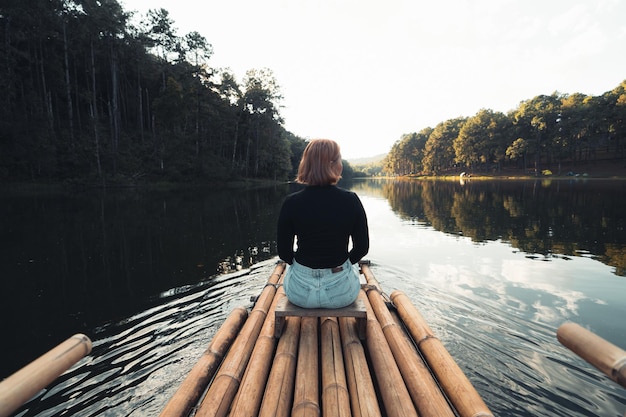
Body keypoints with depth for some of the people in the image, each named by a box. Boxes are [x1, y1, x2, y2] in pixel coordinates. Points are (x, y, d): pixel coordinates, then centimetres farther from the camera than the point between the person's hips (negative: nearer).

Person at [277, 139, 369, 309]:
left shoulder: (291, 203, -15)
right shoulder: (351, 200, -14)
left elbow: (284, 252, -6)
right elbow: (362, 248, -5)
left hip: (301, 292, 0)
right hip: (342, 292, 0)